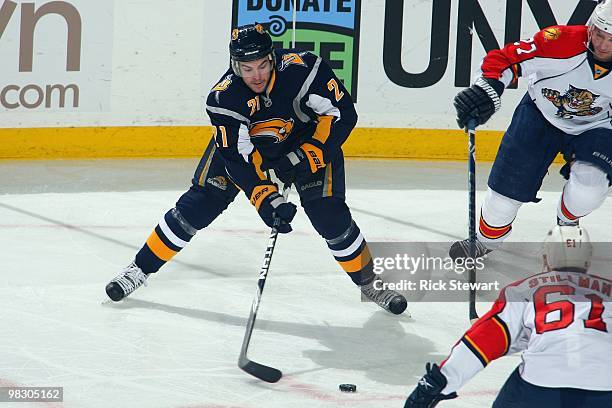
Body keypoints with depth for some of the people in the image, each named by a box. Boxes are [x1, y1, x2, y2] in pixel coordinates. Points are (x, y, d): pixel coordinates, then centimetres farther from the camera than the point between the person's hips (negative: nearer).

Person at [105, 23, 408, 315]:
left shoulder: (303, 69, -35)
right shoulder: (223, 99, -31)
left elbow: (343, 114, -26)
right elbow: (238, 159, -31)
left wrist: (307, 157, -31)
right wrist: (266, 200, -42)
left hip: (306, 139, -1)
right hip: (242, 141, 1)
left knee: (331, 216, -13)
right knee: (198, 205, -6)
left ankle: (369, 283, 9)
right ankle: (141, 269, 9)